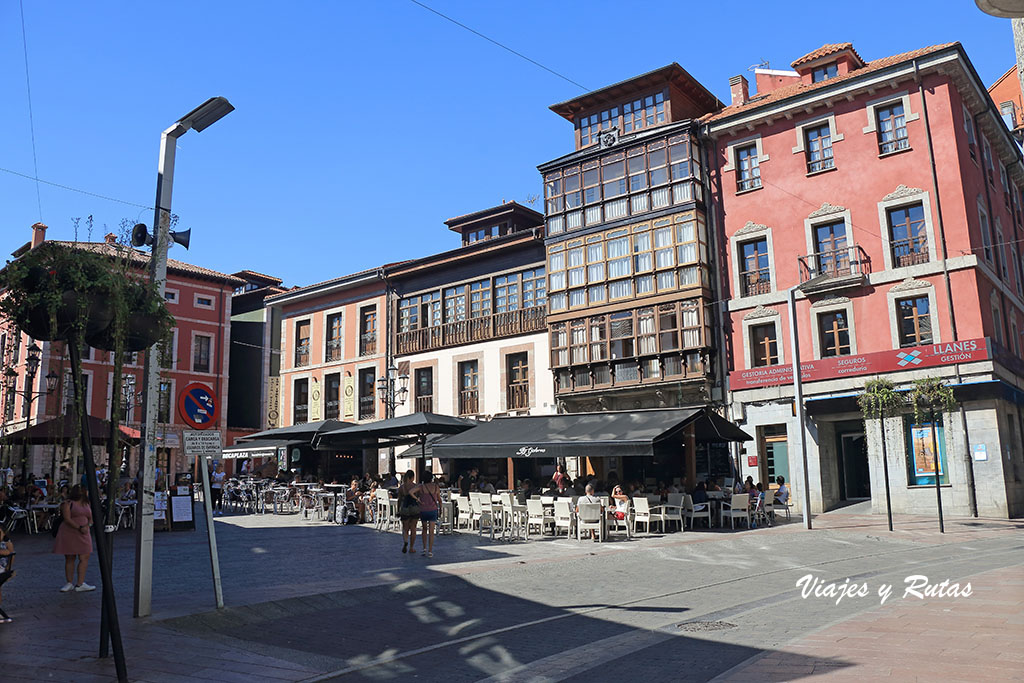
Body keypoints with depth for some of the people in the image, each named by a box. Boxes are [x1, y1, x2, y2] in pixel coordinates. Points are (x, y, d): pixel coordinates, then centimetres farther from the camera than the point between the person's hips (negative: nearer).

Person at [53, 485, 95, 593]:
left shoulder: (86, 504, 14)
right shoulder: (68, 503, -5)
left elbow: (91, 518, 15)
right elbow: (67, 519, -14)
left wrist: (88, 525, -7)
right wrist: (79, 528, -20)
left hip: (83, 535, 5)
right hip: (69, 534, -5)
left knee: (84, 558, -4)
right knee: (70, 559, 5)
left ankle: (80, 584, -2)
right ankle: (70, 583, 15)